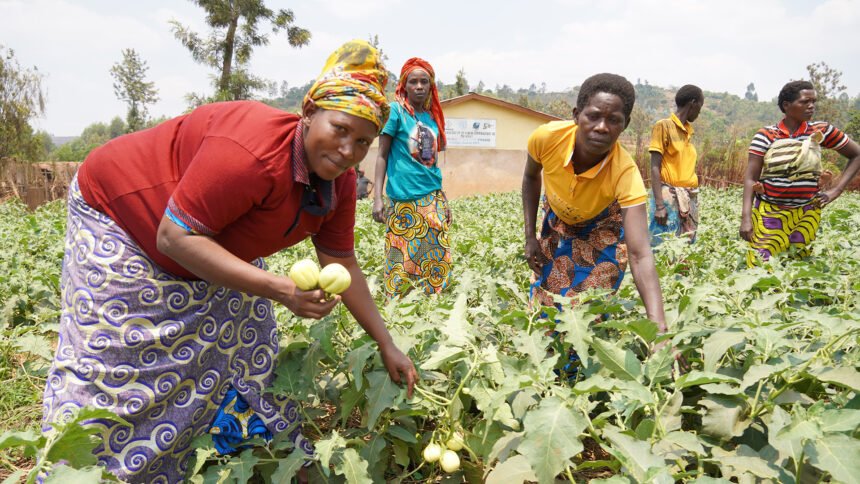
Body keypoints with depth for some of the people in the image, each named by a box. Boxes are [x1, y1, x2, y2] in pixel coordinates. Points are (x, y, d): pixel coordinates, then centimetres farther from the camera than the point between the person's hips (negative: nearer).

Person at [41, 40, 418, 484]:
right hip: (120, 218, -7)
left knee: (246, 348, 8)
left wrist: (387, 347, -4)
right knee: (110, 363, -3)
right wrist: (281, 290, -42)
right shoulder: (254, 152, -40)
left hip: (213, 245, 7)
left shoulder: (338, 184, -13)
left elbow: (343, 266, -4)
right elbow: (175, 237, -36)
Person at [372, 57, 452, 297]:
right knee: (402, 262, -1)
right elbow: (382, 155, -4)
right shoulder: (396, 111, -3)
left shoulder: (433, 116, 12)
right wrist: (377, 197, -12)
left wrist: (443, 201, 17)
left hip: (433, 199, 6)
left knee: (437, 260, 7)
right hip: (403, 200, -5)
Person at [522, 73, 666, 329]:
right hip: (556, 220, 2)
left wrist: (658, 326, -58)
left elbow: (640, 256, -46)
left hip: (601, 230, -2)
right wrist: (530, 237, -12)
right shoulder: (546, 137, -33)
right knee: (542, 301, 8)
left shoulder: (626, 173, -39)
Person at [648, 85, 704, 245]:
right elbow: (655, 168, -11)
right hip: (669, 196, -7)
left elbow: (685, 166, 14)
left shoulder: (688, 129, 15)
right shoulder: (663, 126, -6)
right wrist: (659, 205, -18)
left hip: (690, 197, 7)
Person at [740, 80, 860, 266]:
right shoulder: (765, 135, -6)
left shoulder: (821, 131, -1)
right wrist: (746, 217, -18)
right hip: (769, 212, -2)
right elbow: (750, 178, -8)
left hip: (807, 214, 2)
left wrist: (836, 190, -1)